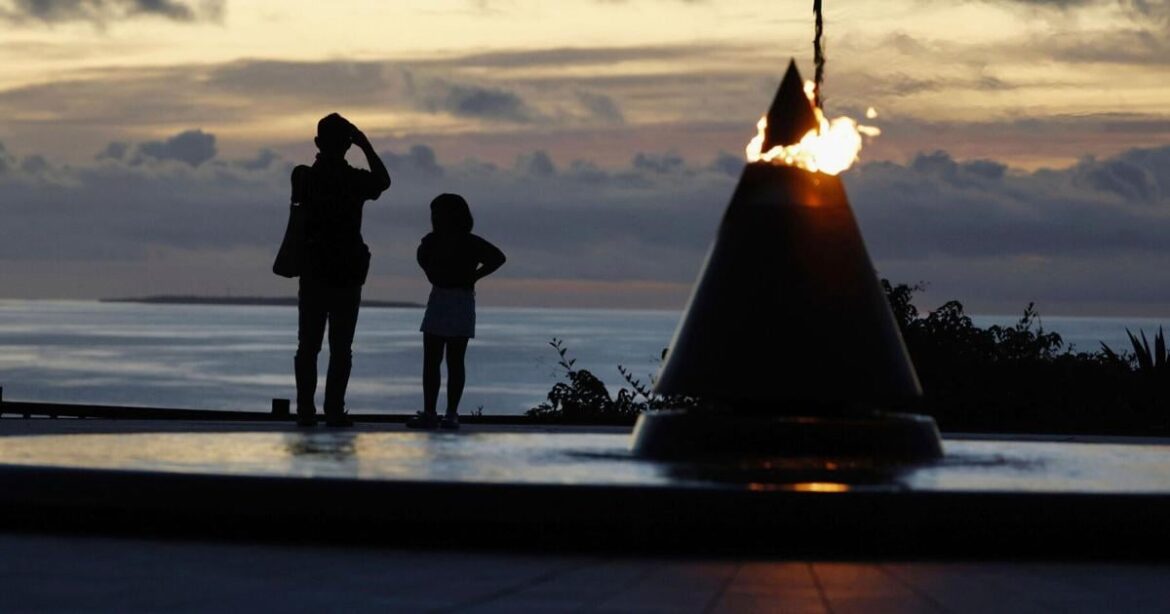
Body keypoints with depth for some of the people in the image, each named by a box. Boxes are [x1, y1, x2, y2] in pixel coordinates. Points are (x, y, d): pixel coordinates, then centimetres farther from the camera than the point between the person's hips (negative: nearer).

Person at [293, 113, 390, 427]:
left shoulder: (303, 178, -2)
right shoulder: (356, 180, -7)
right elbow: (383, 180, 13)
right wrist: (366, 146, 13)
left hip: (312, 271, 2)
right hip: (347, 272, -2)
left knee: (308, 345, 6)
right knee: (340, 348, 1)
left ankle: (305, 410, 2)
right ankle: (334, 410, -4)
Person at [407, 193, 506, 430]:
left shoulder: (470, 243, -8)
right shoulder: (432, 241, 6)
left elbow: (497, 257, -6)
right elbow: (423, 258, 27)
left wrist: (473, 276, -6)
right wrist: (434, 276, 13)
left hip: (461, 302, -5)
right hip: (437, 301, 5)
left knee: (454, 362, -3)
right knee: (430, 361, 1)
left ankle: (451, 414, -4)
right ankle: (429, 413, 3)